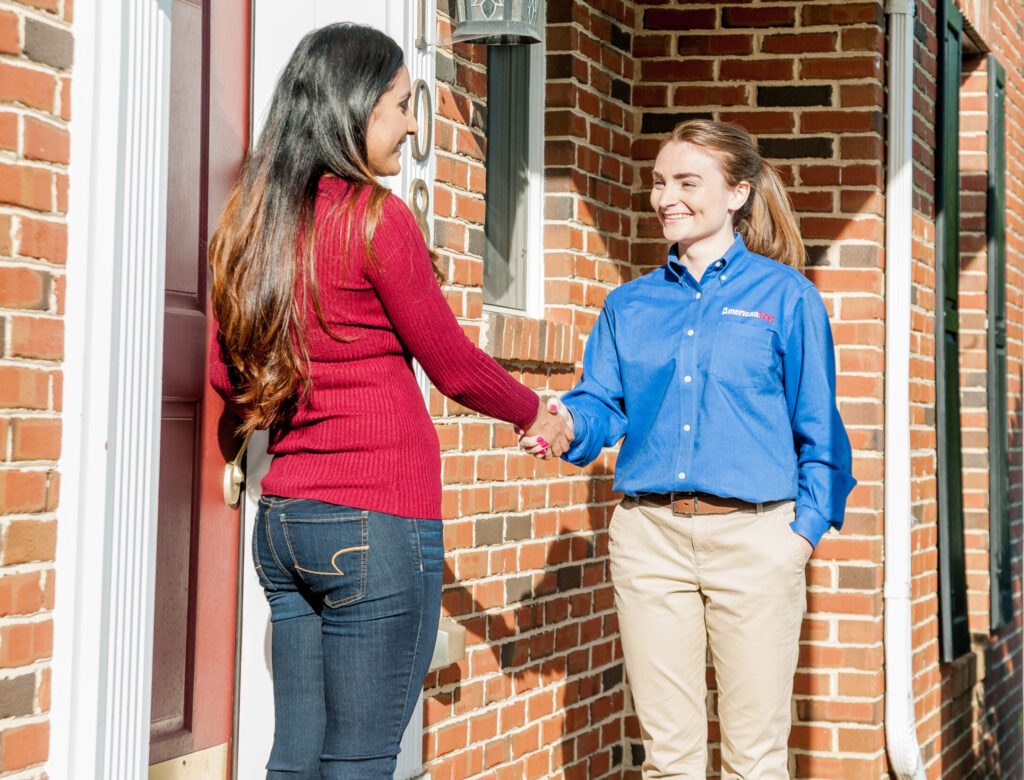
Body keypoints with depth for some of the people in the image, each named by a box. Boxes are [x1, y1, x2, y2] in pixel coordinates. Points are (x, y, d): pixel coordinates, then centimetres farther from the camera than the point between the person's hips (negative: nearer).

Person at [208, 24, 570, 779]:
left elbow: (228, 374, 17)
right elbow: (455, 366, -4)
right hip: (378, 524, -7)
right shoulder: (375, 216, -11)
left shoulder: (254, 221, 9)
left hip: (283, 518, 7)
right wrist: (535, 414, 13)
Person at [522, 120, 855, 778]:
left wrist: (807, 526, -7)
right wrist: (569, 423, -13)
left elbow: (819, 427, 2)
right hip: (649, 533, 3)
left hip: (753, 535, -3)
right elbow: (604, 404, 9)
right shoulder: (630, 305, 13)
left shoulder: (785, 296, 3)